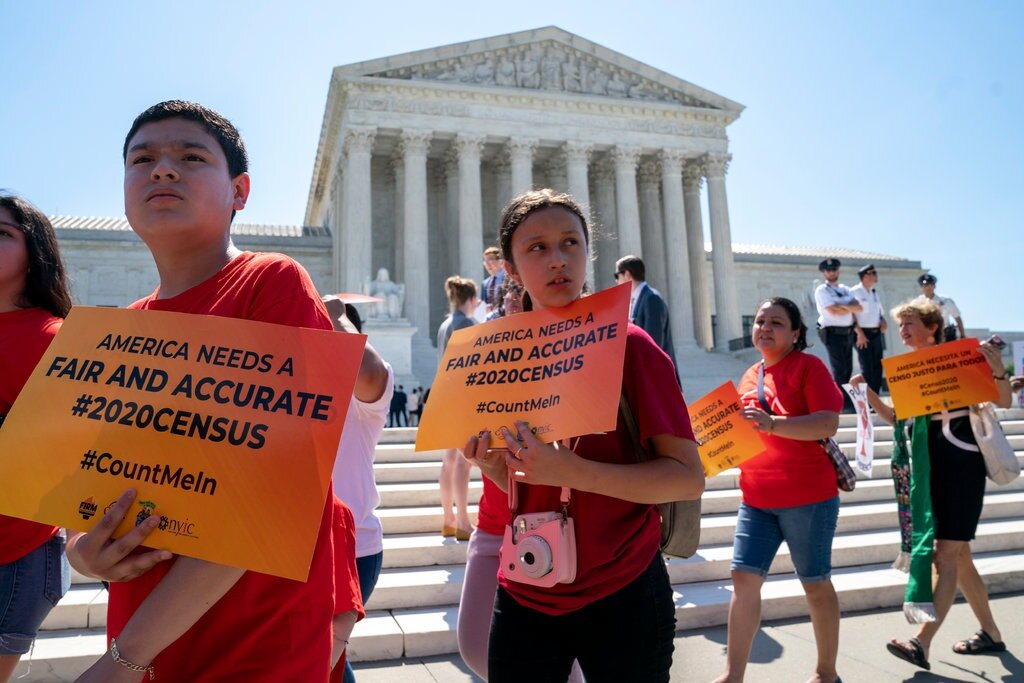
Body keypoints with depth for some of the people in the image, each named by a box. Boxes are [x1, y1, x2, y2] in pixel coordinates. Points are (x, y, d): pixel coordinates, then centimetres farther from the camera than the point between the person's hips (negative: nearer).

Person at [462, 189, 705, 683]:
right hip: (525, 598, 4)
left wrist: (570, 470, -28)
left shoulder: (627, 345, -11)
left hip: (621, 597, -4)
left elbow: (688, 477, -16)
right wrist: (493, 465, -12)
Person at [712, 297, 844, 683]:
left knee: (815, 583, 9)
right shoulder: (749, 377, 12)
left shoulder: (808, 366, -6)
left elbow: (828, 424, -19)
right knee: (744, 579, 1)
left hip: (808, 496, -5)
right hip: (756, 499, 5)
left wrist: (771, 423, -30)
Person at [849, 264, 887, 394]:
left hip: (877, 334, 7)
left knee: (877, 366, 8)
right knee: (867, 368, -6)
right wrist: (859, 332, -18)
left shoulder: (874, 292, 15)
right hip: (863, 334, -7)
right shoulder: (854, 292, -8)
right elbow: (851, 313, -13)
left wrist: (883, 321, 2)